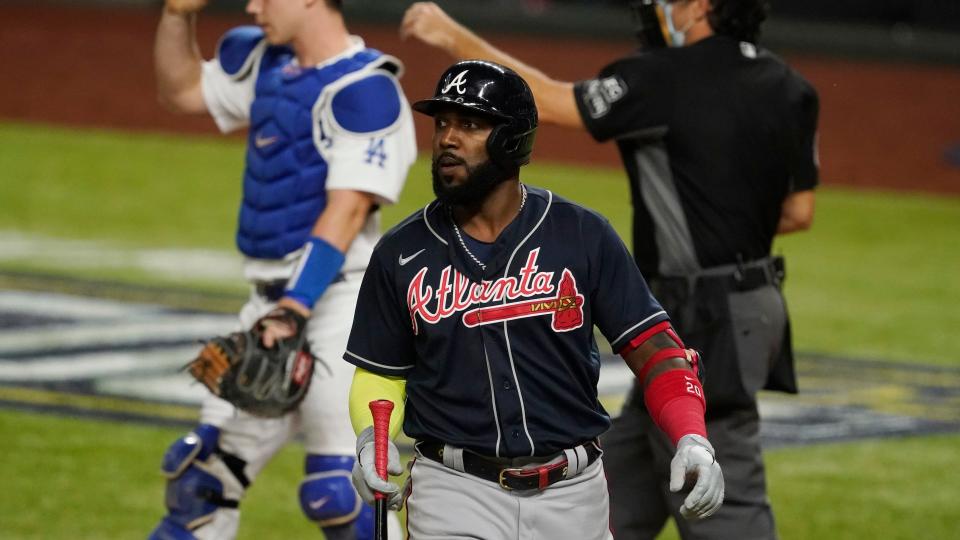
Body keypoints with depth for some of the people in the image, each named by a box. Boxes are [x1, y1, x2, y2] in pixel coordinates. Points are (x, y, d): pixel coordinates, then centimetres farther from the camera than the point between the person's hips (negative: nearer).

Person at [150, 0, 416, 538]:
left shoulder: (363, 89, -15)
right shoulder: (266, 64, 11)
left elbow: (346, 212, -23)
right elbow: (181, 90, 27)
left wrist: (293, 312, -29)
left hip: (339, 298, -9)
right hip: (274, 298, 9)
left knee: (337, 489, -18)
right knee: (202, 470, 14)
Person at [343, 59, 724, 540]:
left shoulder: (582, 236, 0)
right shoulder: (401, 253, 4)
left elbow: (651, 345, -1)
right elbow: (380, 376, 11)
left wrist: (692, 441, -16)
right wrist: (371, 440, -10)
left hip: (573, 496, 0)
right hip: (456, 495, 0)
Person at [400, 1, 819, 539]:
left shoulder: (668, 80, -16)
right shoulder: (789, 90, 5)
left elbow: (548, 101, -7)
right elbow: (799, 212, 11)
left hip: (702, 323, -9)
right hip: (752, 305, 9)